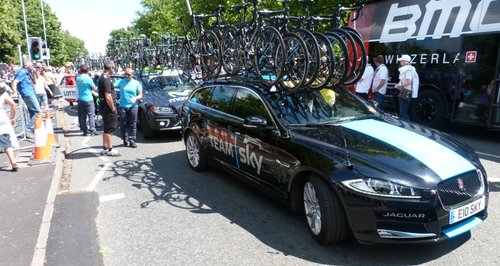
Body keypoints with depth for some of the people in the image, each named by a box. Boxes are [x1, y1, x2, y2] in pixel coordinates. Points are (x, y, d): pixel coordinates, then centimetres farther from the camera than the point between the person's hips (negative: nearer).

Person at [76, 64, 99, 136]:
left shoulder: (78, 78, 4)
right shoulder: (88, 79, -15)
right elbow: (94, 89, -5)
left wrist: (92, 92, 19)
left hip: (80, 99, 6)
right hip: (88, 99, -6)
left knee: (82, 116, 10)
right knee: (91, 115, 0)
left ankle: (84, 130, 15)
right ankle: (92, 130, -1)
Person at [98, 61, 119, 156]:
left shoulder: (102, 77, 13)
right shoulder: (106, 79, -19)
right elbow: (108, 96, -23)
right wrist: (113, 108, -16)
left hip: (104, 106, 10)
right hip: (108, 107, -10)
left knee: (106, 128, 17)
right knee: (110, 128, -2)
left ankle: (104, 148, 25)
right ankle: (110, 150, 5)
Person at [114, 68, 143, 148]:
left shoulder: (136, 83, 6)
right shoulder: (120, 82, 6)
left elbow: (140, 95, 5)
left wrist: (135, 98, -15)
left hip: (133, 107, 0)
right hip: (123, 106, 0)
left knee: (133, 125, 1)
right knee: (123, 124, 4)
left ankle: (132, 140, 6)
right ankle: (125, 139, 16)